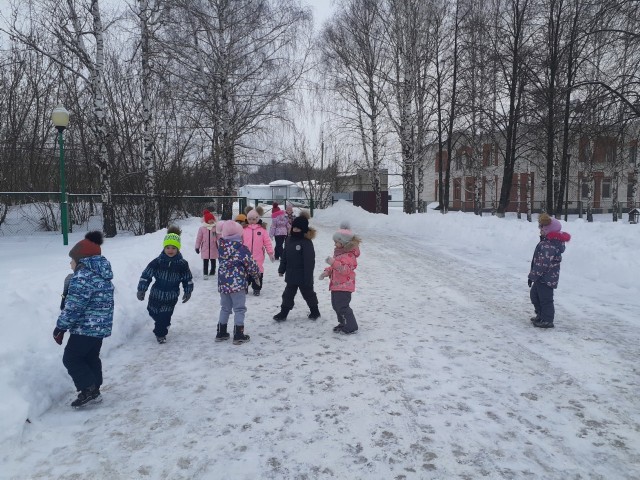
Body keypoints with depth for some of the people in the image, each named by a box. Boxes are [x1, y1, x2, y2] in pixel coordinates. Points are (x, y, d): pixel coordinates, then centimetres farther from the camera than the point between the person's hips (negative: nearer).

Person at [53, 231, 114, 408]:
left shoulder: (82, 276, -20)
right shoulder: (103, 274, 10)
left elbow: (74, 307, -21)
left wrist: (60, 327, -10)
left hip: (85, 328, -9)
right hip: (102, 326, 9)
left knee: (71, 359, 5)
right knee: (91, 358, 19)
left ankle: (88, 389, 6)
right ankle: (94, 390, 25)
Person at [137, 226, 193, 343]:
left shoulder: (182, 264, -9)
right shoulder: (157, 262, -12)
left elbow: (188, 279, 4)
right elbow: (146, 275, -7)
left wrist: (188, 292, 7)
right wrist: (141, 290, -9)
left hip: (171, 297, -2)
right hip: (156, 294, 2)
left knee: (165, 316, 1)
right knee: (153, 312, 21)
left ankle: (160, 333, 24)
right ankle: (163, 324, 50)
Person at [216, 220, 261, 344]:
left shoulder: (221, 246, 2)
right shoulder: (241, 248, -15)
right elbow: (250, 264, -11)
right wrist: (257, 275, 5)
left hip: (223, 283, 6)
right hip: (237, 283, -6)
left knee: (225, 308, 18)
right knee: (239, 309, 3)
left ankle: (221, 333, 24)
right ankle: (238, 335, 5)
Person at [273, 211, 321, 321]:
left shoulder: (307, 243, -19)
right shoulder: (289, 240, 4)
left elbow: (309, 261, -20)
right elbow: (284, 256, 12)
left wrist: (308, 277, -21)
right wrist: (281, 269, 13)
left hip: (303, 276, -6)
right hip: (291, 274, 6)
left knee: (308, 294, 12)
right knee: (288, 295, 12)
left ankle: (315, 311, 30)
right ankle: (283, 313, 20)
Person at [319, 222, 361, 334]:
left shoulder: (349, 255, -19)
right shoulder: (339, 252, 13)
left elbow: (345, 269, -31)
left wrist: (333, 262, -38)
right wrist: (327, 271, 11)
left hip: (344, 286, -10)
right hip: (336, 284, 10)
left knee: (342, 306, -8)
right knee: (336, 305, 18)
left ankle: (351, 327, 2)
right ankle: (343, 323, 32)